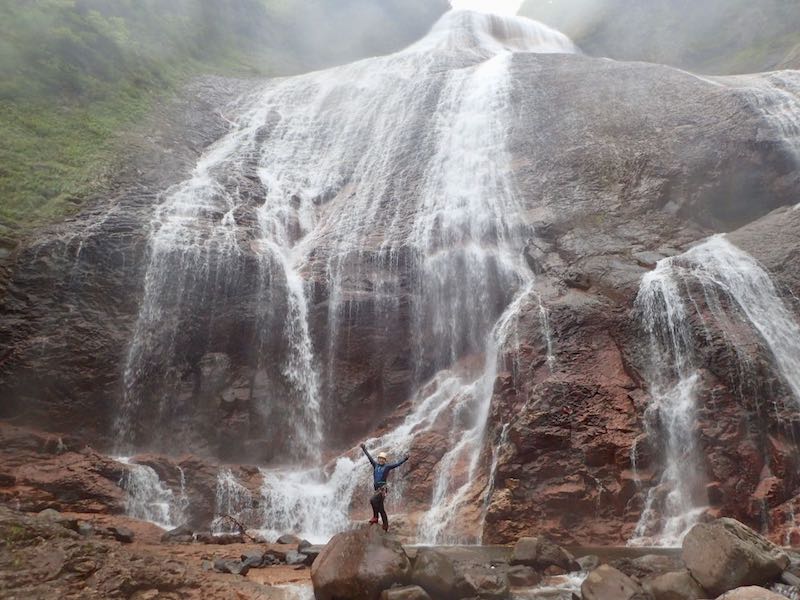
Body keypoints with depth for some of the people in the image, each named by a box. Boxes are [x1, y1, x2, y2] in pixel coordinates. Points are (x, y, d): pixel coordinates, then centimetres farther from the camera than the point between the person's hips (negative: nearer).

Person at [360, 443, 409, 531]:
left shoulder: (387, 467, -1)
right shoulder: (375, 465, 11)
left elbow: (397, 464, -5)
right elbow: (369, 456, 17)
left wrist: (404, 459, -13)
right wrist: (364, 449, 22)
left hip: (383, 488, -6)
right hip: (377, 488, 6)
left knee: (372, 500, -25)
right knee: (381, 508, 8)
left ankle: (375, 517, -8)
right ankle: (386, 526, 16)